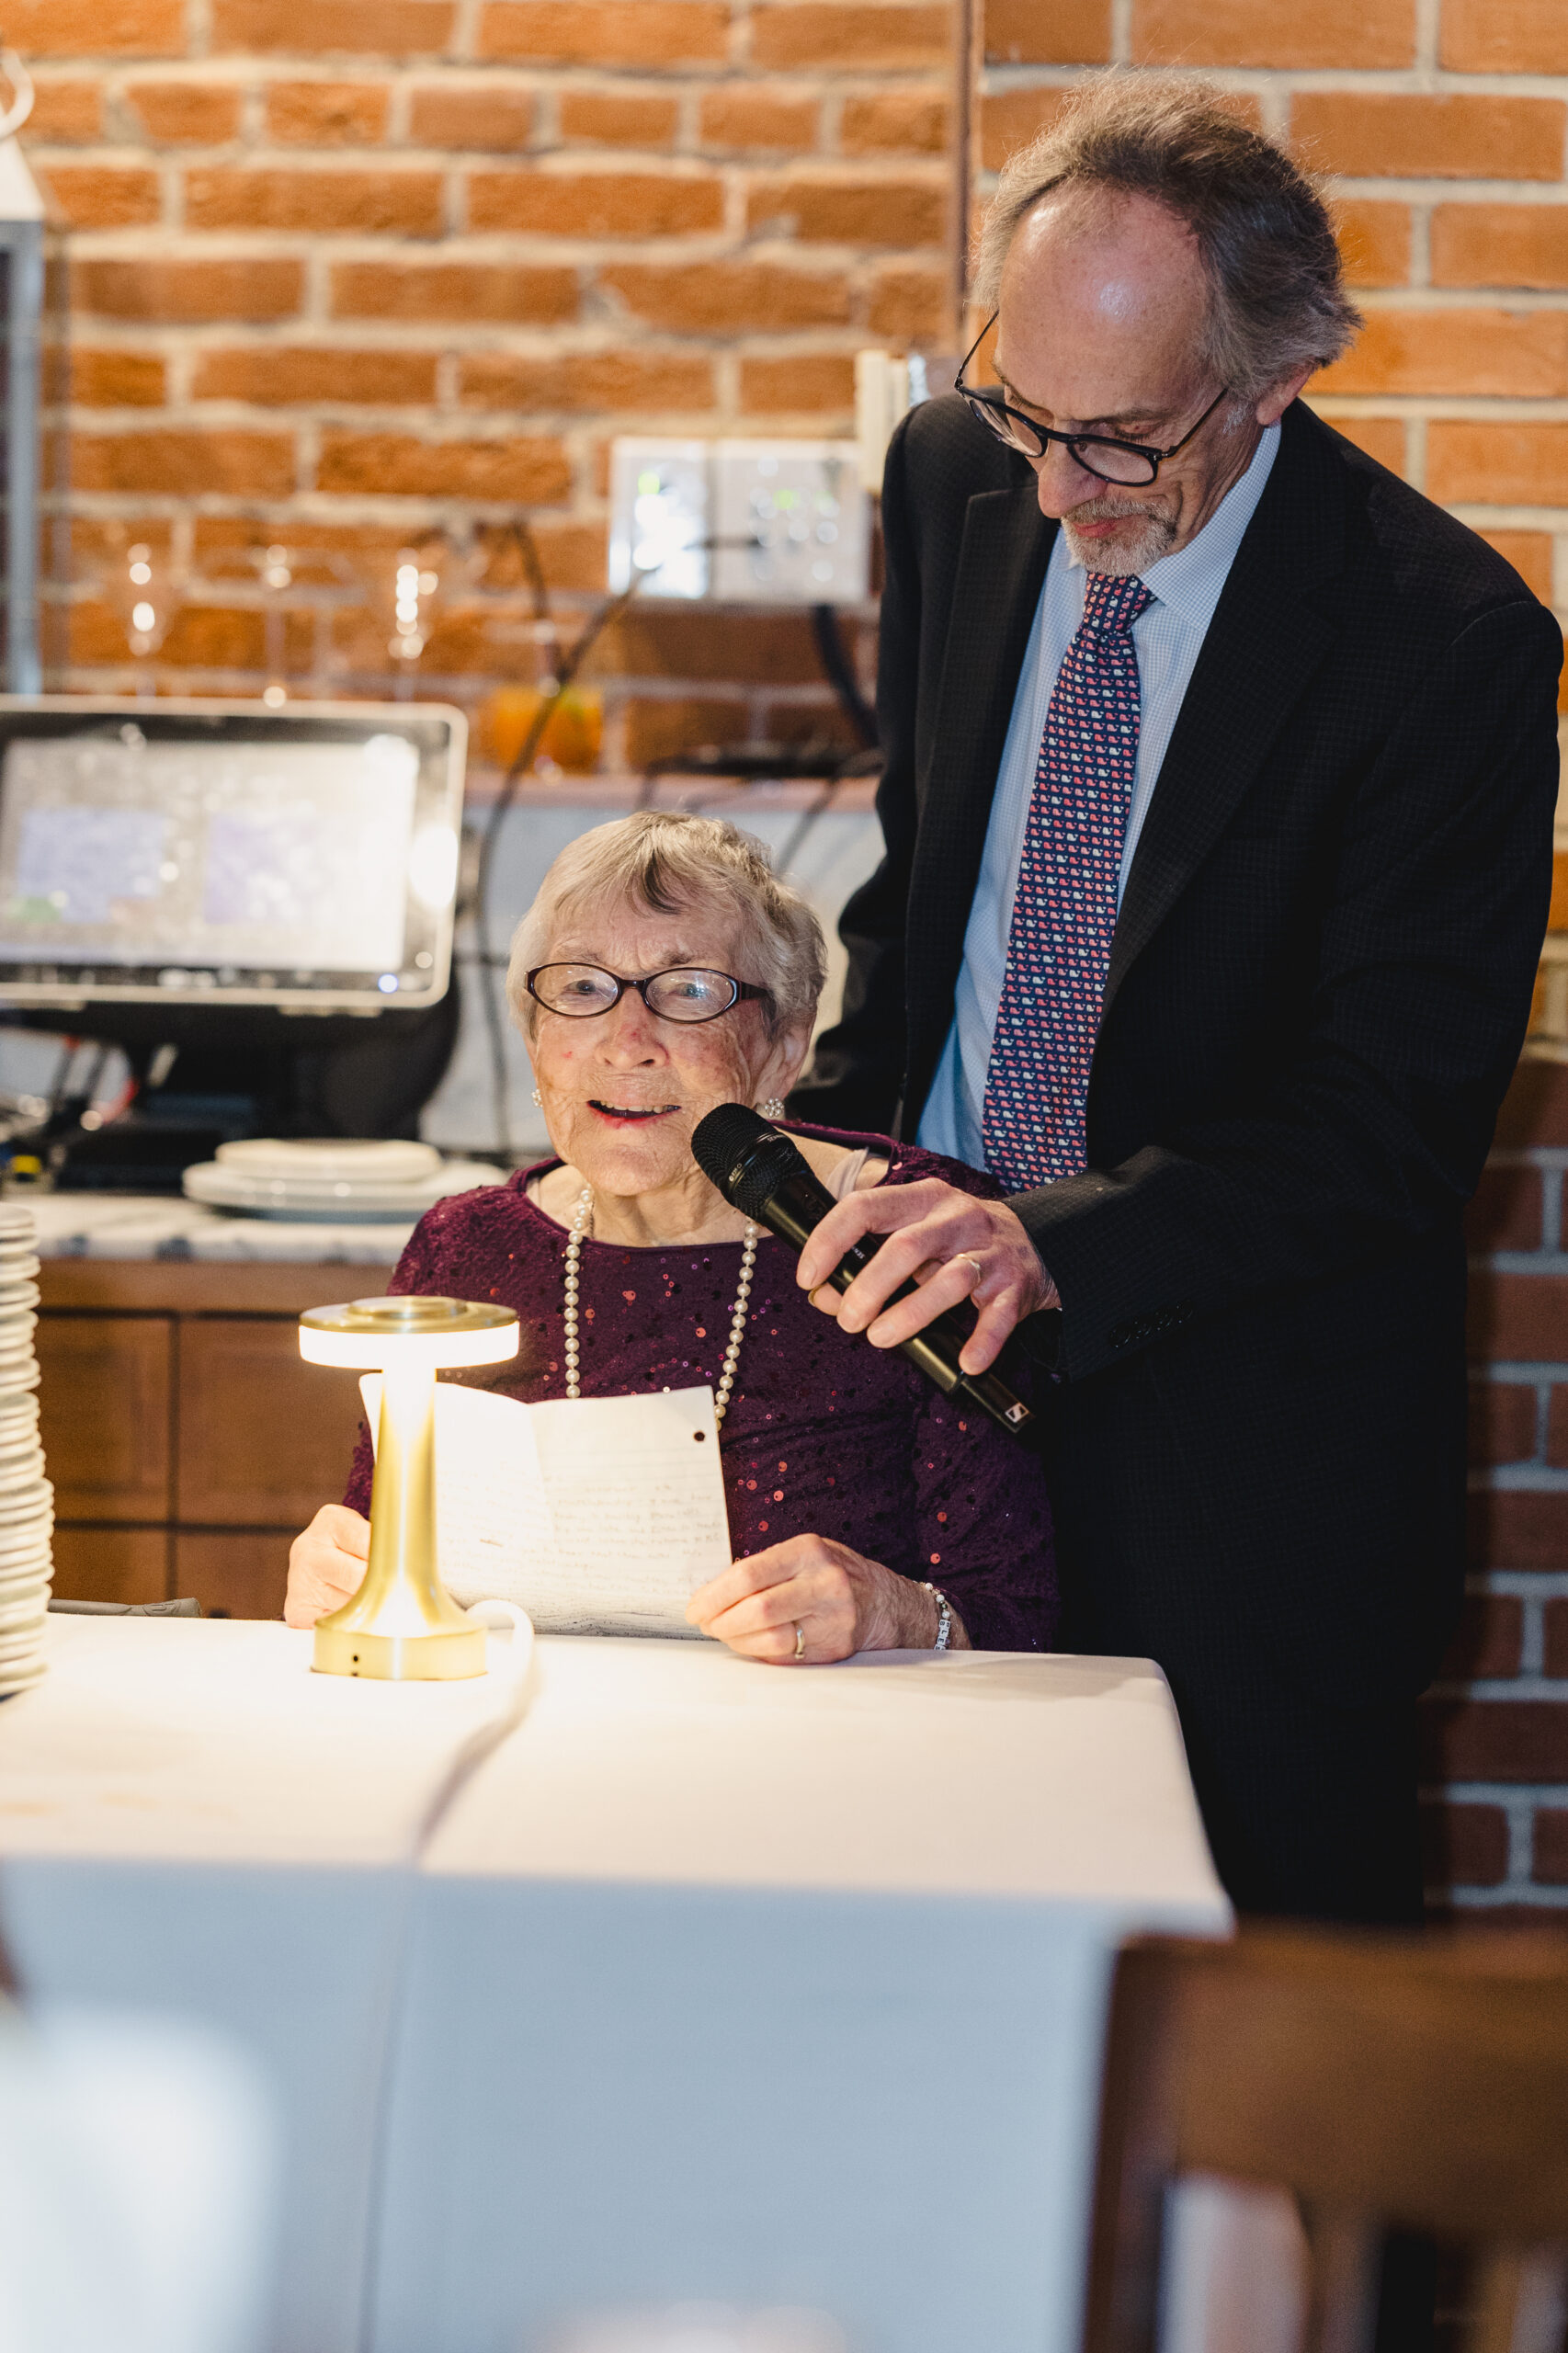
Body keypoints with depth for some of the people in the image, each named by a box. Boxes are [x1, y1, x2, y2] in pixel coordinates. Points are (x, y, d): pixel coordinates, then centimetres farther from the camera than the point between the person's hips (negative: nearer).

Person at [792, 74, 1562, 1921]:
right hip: (946, 1327, 5)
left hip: (1239, 1439, -4)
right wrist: (840, 1119, 0)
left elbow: (1399, 1114, -20)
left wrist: (1061, 1248, -32)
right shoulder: (957, 478, -1)